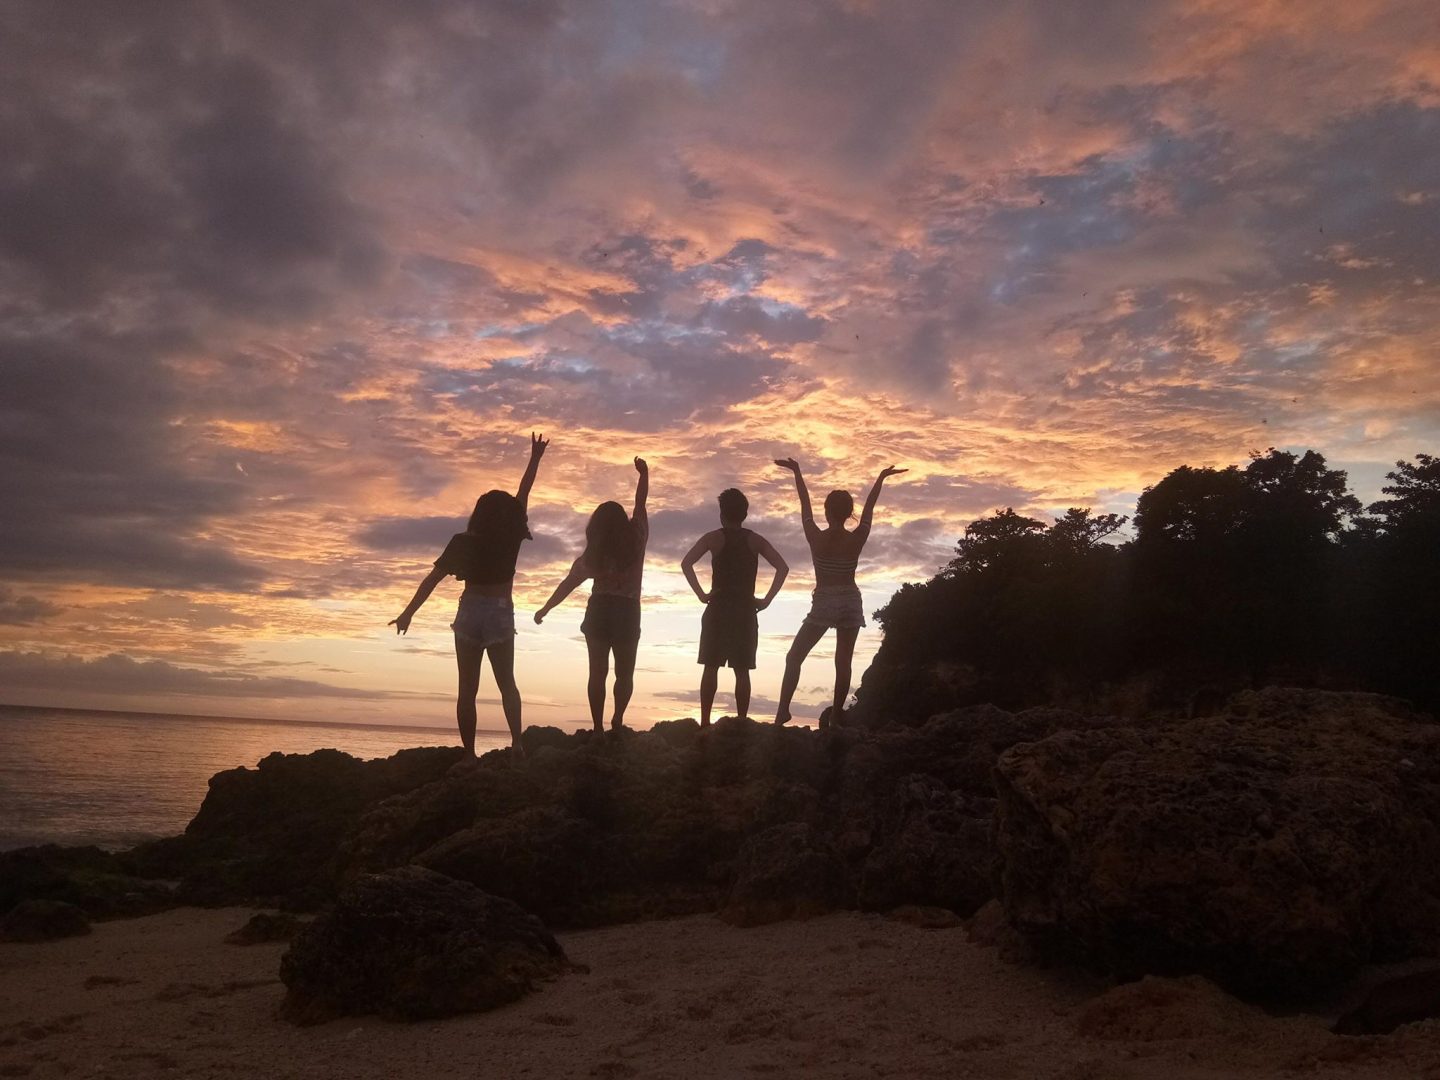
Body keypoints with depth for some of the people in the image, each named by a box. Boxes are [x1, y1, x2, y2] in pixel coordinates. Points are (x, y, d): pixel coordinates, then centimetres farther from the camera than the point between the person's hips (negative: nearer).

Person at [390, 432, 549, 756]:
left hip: (470, 614, 0)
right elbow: (523, 496, 4)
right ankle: (516, 741, -5)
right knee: (506, 683, 14)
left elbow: (432, 579, -8)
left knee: (467, 688, 5)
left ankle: (469, 754, 1)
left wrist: (409, 612, -5)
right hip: (501, 615, 0)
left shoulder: (464, 543, -6)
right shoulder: (510, 539, -6)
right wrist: (535, 459, 14)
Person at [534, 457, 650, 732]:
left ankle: (598, 727, 2)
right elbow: (640, 502, 6)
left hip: (599, 612, 0)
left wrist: (544, 610, 9)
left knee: (598, 672, 6)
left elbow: (568, 584, -1)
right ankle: (617, 721, -3)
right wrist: (644, 474, 20)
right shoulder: (637, 539, -7)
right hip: (628, 614, 0)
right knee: (624, 673, 12)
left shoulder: (593, 554, -6)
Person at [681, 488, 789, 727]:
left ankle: (705, 722, 1)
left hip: (718, 609, -1)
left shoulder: (714, 538, 0)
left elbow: (686, 563, -13)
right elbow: (783, 568, -3)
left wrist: (701, 594, -8)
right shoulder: (755, 541, 6)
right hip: (746, 611, 1)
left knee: (711, 668, 4)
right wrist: (766, 600, -2)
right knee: (742, 671, 4)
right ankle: (741, 723, 2)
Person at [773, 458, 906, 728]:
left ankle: (783, 711, -8)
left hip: (823, 604, -2)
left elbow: (805, 504, 2)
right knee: (843, 663, 7)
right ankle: (835, 717, 9)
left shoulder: (816, 537, -9)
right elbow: (869, 507, 7)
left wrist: (796, 472, 14)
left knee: (794, 657, 4)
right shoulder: (857, 539, -6)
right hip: (850, 603, 2)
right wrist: (881, 477, 20)